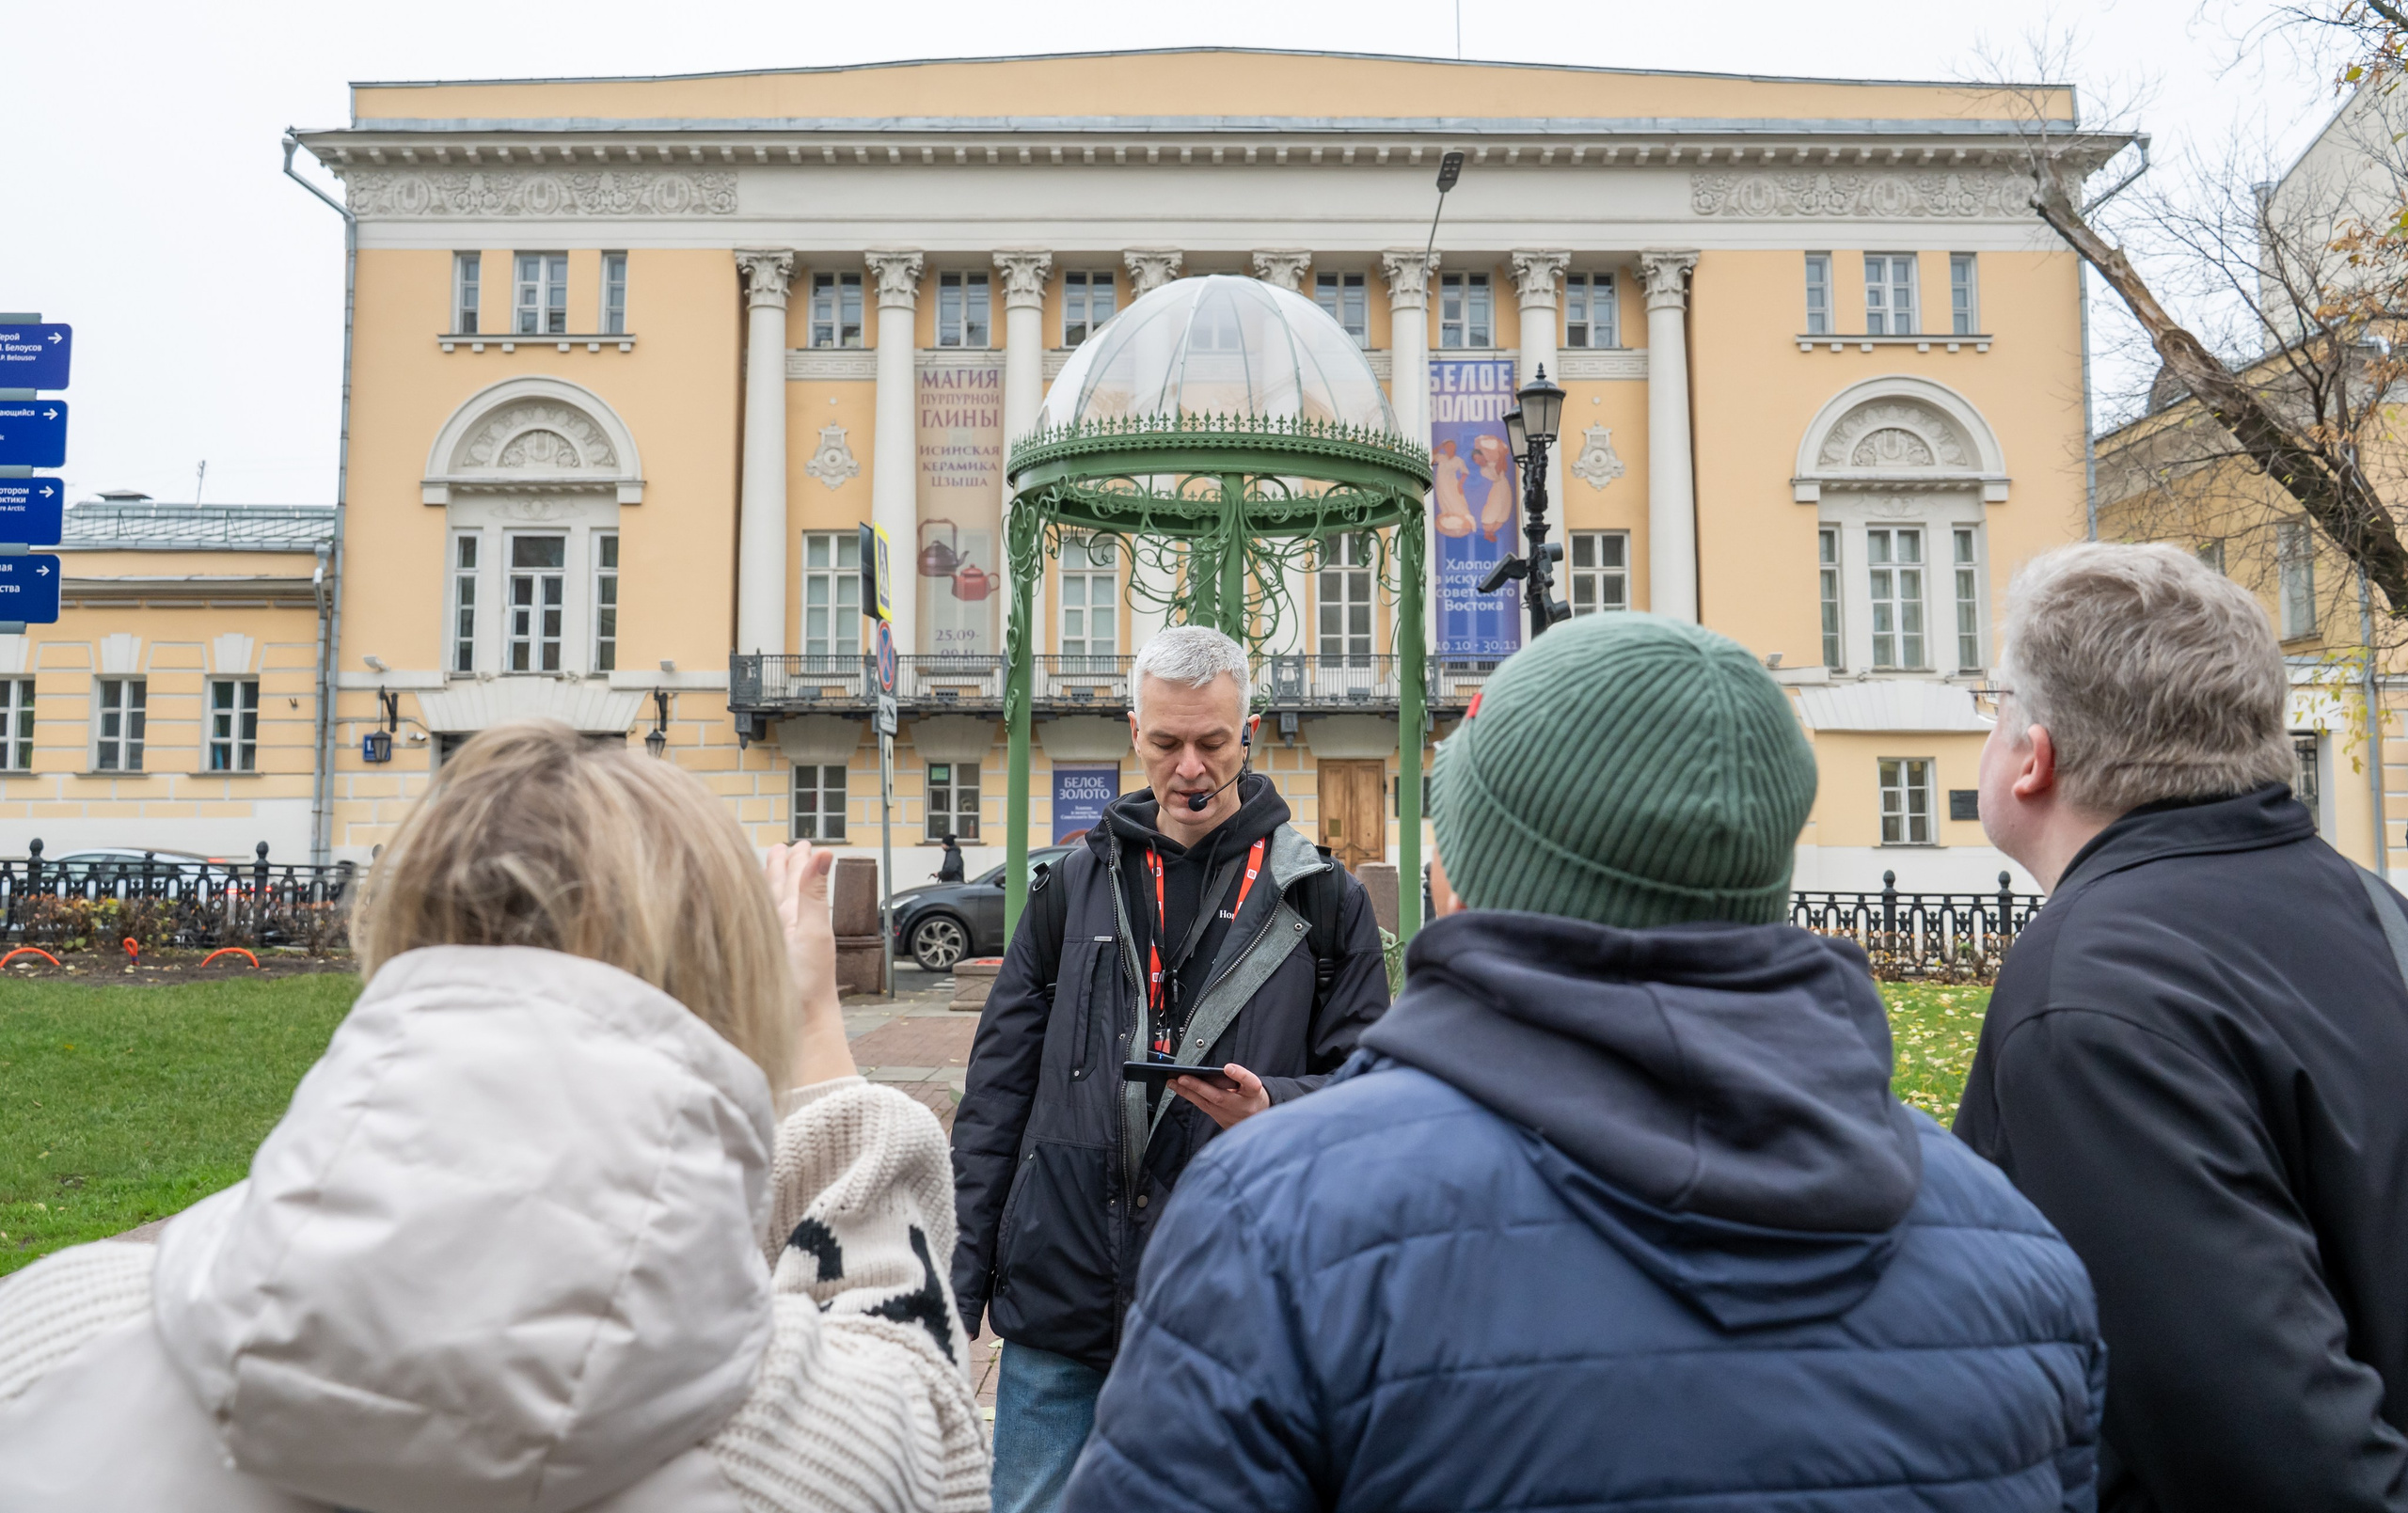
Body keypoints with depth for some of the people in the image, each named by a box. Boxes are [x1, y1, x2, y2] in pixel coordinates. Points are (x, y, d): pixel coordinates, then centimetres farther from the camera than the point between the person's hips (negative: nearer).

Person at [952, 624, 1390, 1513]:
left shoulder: (1320, 901, 2)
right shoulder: (1076, 887, 9)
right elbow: (997, 1090, 9)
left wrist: (1269, 1108, -19)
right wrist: (960, 1285, 5)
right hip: (1058, 1311, 2)